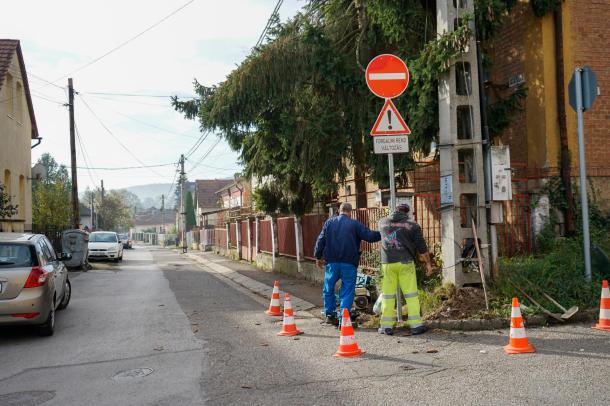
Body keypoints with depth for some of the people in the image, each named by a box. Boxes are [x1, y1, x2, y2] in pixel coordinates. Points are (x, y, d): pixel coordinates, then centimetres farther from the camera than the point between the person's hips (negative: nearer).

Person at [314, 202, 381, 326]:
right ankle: (343, 319, -2)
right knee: (347, 290, 3)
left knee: (329, 289, 18)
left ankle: (330, 315, 23)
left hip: (332, 262, 3)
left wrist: (318, 257, 14)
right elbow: (369, 236, -6)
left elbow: (320, 240, 6)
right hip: (349, 263, -2)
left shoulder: (329, 223, 7)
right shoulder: (355, 224, -2)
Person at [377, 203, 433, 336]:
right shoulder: (412, 226, 1)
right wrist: (428, 263, 13)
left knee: (388, 295, 7)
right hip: (405, 262, -2)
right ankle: (415, 324, 3)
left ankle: (387, 325, 9)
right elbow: (421, 247, 2)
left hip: (387, 263, 2)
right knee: (411, 294, 3)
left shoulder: (382, 222, 9)